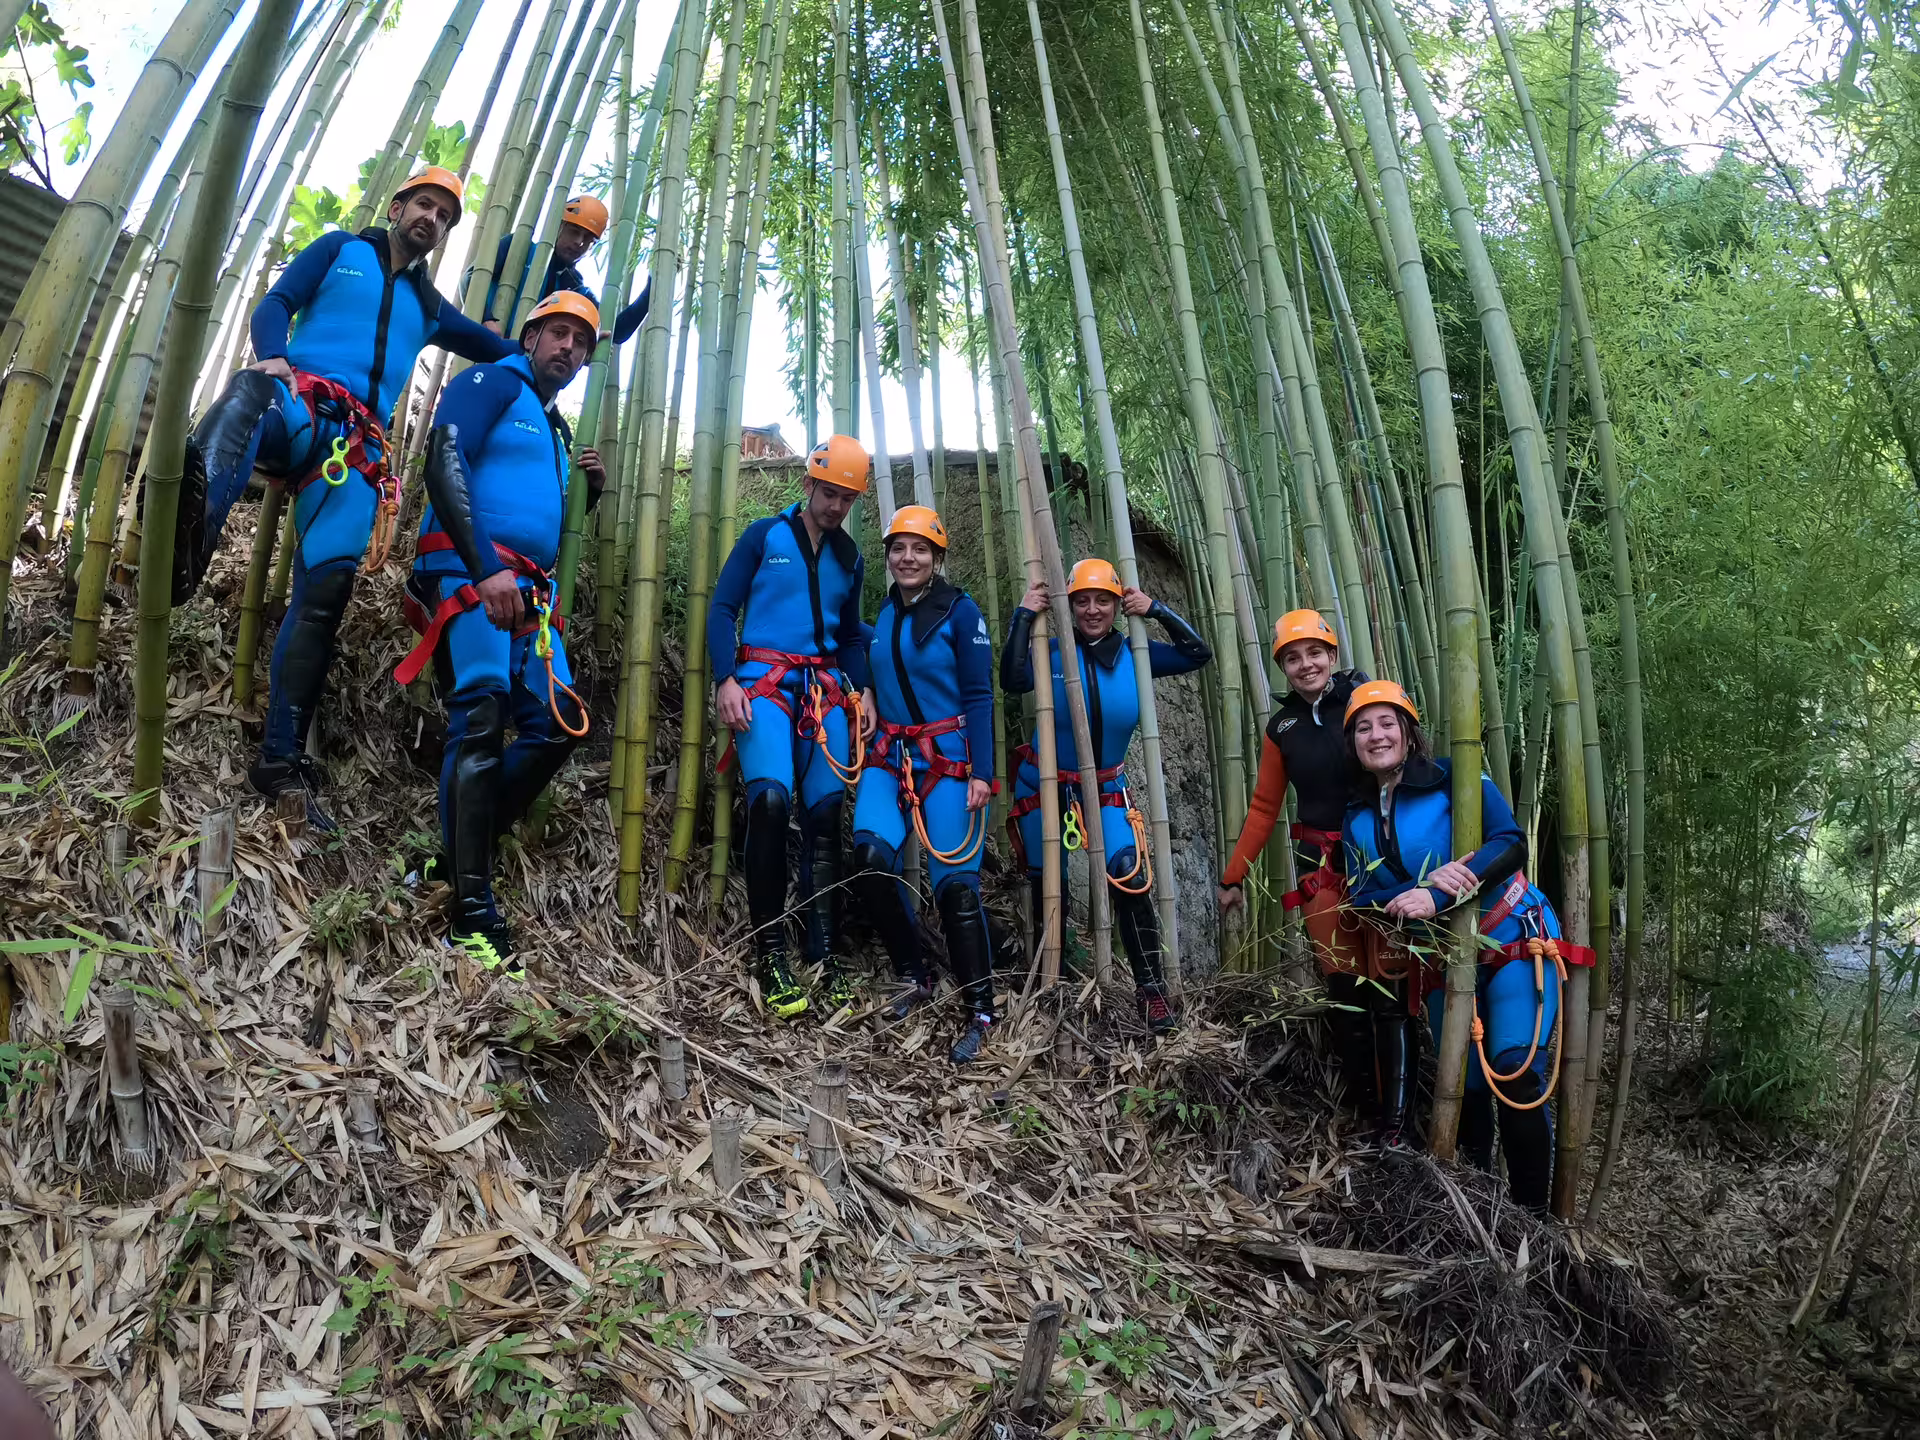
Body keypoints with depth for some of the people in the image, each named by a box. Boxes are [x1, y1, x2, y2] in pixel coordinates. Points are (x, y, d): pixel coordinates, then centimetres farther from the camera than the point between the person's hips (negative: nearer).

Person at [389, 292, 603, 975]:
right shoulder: (492, 383, 4)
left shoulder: (556, 430, 28)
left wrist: (590, 491, 12)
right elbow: (443, 465, -12)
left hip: (528, 591, 8)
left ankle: (464, 853, 4)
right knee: (483, 710, -23)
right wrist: (485, 568, -23)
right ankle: (472, 914, -25)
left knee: (558, 724, -7)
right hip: (467, 569, -8)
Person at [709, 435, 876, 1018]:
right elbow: (722, 609, 2)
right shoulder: (764, 536, 5)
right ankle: (769, 955, -18)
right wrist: (725, 679, -12)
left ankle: (825, 959, -2)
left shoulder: (849, 557, 18)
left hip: (826, 689, 4)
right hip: (763, 681, -4)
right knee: (771, 798, -24)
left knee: (824, 816, -5)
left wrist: (864, 691, 7)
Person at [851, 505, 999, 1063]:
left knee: (955, 881, -8)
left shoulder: (959, 610, -4)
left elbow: (979, 696, -7)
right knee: (871, 854, -18)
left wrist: (981, 773, -12)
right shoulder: (884, 614, 12)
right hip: (890, 755, 5)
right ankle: (915, 978, 2)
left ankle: (980, 1012, 7)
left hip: (949, 759, -4)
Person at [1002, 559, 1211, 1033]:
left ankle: (1152, 990, -7)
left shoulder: (1134, 654, -5)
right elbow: (1013, 681, -31)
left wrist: (1156, 610, -13)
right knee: (1047, 887, 12)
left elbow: (1199, 653, -5)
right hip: (1045, 786, -1)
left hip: (1106, 789, 1)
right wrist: (1023, 617, -30)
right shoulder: (1052, 652, -13)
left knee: (1130, 878, -18)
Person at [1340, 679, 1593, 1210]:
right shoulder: (1357, 818, 5)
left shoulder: (1456, 781, -10)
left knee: (1516, 1070, -19)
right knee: (1465, 1087, 10)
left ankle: (1533, 1213, -7)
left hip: (1515, 940, -5)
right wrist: (1425, 884, -25)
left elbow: (1511, 843, -21)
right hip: (1442, 961, 5)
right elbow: (1361, 896, -4)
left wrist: (1436, 899, -32)